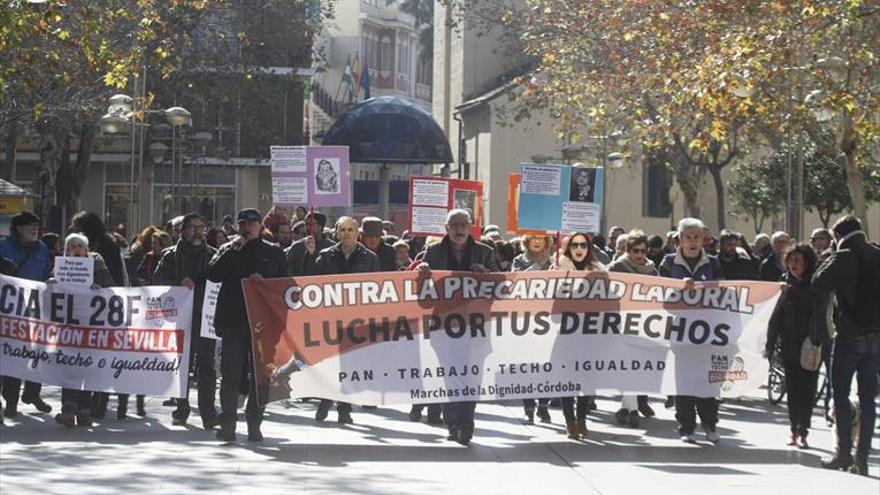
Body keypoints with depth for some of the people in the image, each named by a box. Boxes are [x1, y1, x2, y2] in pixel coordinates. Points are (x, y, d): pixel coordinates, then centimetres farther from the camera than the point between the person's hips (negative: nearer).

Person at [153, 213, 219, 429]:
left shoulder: (212, 255, 8)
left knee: (206, 365, -5)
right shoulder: (171, 255, 9)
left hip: (205, 316, -1)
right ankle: (181, 409, 18)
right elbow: (158, 279, -1)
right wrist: (180, 283, -17)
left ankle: (208, 413, -4)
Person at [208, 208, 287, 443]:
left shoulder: (273, 252, 13)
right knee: (230, 375, -2)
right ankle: (227, 424, 2)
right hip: (233, 321, 0)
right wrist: (234, 249, -7)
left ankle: (254, 424, 7)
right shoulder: (228, 250, 13)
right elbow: (213, 274, -3)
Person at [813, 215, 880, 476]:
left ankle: (844, 452, 3)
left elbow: (818, 282, -9)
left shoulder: (844, 258, -12)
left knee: (841, 394, 6)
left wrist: (829, 259, 2)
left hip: (850, 336, -5)